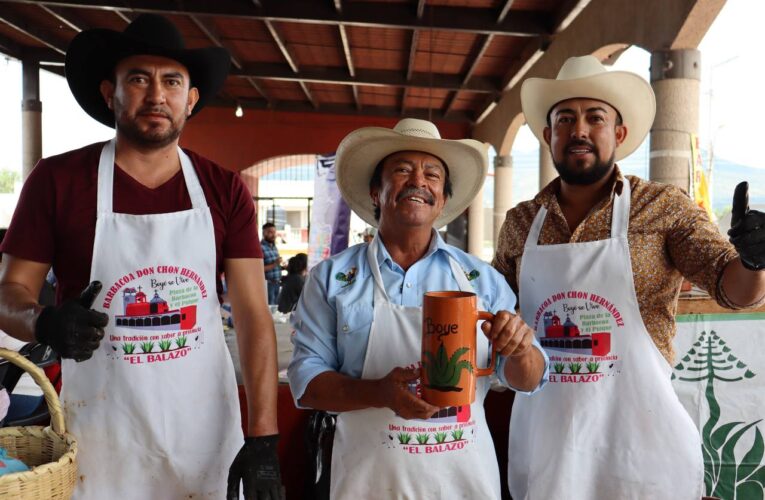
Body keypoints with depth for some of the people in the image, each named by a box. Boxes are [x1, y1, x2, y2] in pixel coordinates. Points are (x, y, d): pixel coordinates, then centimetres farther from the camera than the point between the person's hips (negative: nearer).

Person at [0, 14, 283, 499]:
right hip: (98, 438, 0)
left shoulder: (225, 191, -2)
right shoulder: (57, 180, -4)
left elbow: (254, 316, -5)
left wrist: (264, 439, -10)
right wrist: (45, 322, -22)